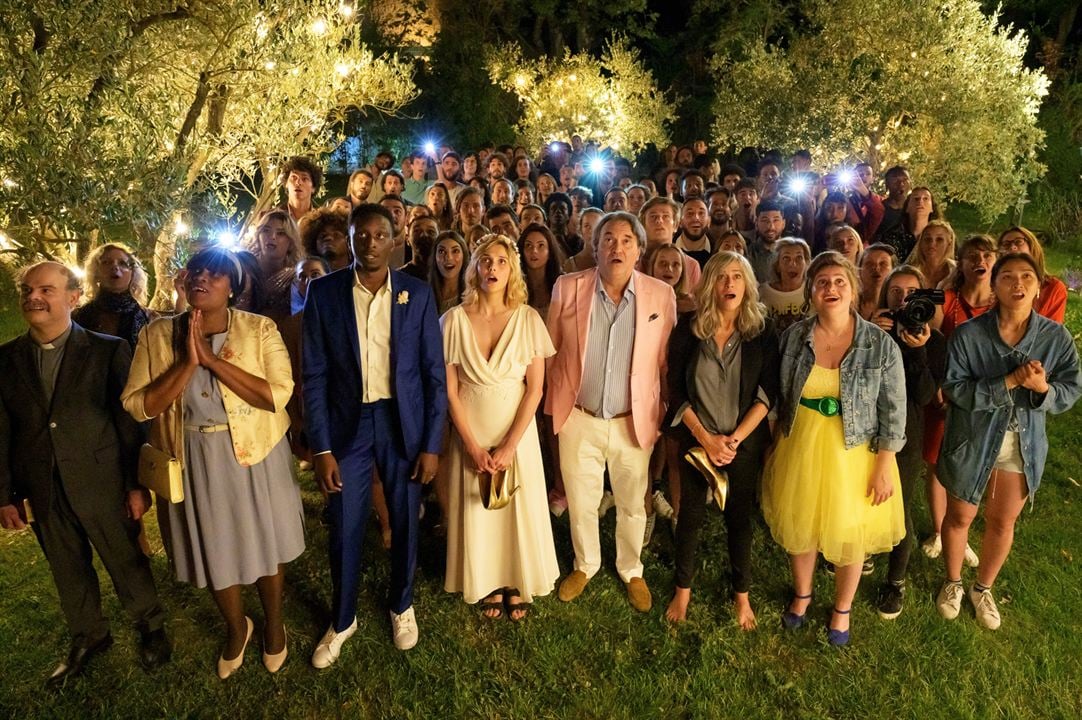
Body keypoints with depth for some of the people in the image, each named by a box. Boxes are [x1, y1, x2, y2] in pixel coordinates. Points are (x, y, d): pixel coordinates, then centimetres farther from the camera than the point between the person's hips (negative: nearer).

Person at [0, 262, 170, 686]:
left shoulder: (109, 350, -9)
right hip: (42, 492, 4)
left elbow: (130, 422, -9)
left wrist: (137, 485, -9)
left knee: (127, 562, 12)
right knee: (68, 571, 19)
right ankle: (87, 639, 41)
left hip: (103, 487, -3)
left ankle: (150, 628, 36)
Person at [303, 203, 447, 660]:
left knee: (404, 522, 15)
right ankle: (342, 619, 35)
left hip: (403, 423, 0)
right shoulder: (323, 293, -5)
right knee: (344, 530, 10)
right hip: (347, 424, 0)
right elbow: (315, 376, -4)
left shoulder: (417, 294, -4)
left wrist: (431, 444, -5)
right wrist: (321, 448, -8)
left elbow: (434, 374, -2)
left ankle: (402, 605, 41)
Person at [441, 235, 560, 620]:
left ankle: (516, 582, 33)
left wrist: (509, 446, -13)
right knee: (477, 509, 12)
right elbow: (449, 390, -7)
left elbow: (535, 388, -8)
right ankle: (488, 583, 33)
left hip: (517, 432, 0)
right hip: (471, 434, 0)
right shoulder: (455, 320, -8)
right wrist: (473, 447, -11)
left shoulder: (528, 319, -8)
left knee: (518, 508, 11)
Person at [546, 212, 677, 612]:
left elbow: (667, 361, 0)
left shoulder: (661, 295, -7)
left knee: (632, 505, 17)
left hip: (634, 422, 0)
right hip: (579, 419, 0)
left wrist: (666, 413, 2)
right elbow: (552, 351, 2)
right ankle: (585, 565, 43)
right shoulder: (567, 288, -7)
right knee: (581, 502, 17)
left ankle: (631, 571, 43)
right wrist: (554, 404, 5)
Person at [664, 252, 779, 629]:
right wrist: (706, 438, -11)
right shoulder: (688, 328, -6)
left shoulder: (763, 331, -5)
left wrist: (735, 438, -14)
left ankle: (742, 595, 30)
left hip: (745, 441, 0)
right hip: (696, 439, 0)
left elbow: (767, 393, -6)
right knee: (690, 514, 10)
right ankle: (683, 590, 29)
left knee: (740, 517, 11)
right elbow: (675, 389, -6)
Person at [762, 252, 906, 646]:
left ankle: (842, 609, 41)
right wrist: (777, 447, 8)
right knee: (799, 526, 18)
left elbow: (893, 411, -8)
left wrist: (885, 468, -9)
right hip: (801, 450, 2)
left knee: (849, 535, 14)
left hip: (854, 455, -2)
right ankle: (801, 595, 45)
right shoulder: (794, 336, -6)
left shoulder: (880, 344, -13)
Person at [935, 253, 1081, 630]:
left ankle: (983, 588, 42)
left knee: (1002, 523, 18)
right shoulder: (968, 334, -16)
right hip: (972, 441, -2)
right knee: (960, 517, 15)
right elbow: (955, 389, -19)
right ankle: (953, 584, 40)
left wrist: (1042, 387, -27)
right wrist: (1010, 381, -29)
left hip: (1023, 445, 2)